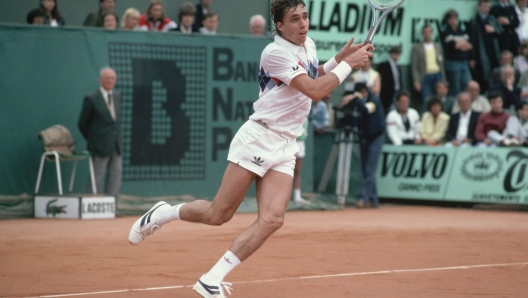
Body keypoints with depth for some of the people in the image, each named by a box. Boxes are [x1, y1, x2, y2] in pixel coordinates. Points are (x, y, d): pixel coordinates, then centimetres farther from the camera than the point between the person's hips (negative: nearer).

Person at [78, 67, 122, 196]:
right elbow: (83, 123, -1)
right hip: (100, 146, -6)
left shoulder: (117, 96, 11)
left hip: (116, 146, 6)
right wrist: (92, 140, 4)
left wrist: (118, 138, 16)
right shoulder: (91, 99, -8)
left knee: (116, 175, 2)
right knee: (97, 178, -2)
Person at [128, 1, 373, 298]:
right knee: (218, 215, -6)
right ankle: (161, 214, 23)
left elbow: (315, 77, 30)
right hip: (258, 139, -7)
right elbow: (315, 91, -20)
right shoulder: (276, 52, -14)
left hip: (285, 148, 7)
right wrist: (348, 64, -13)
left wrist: (339, 58, 12)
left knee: (272, 219, -13)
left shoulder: (309, 45, 10)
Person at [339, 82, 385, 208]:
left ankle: (363, 197, -19)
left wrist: (355, 98, -33)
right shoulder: (357, 102, 3)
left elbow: (366, 109, -31)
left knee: (369, 171, -13)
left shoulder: (374, 100, -13)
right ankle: (373, 199, 11)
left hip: (375, 137, -6)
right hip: (363, 137, 6)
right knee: (366, 171, 6)